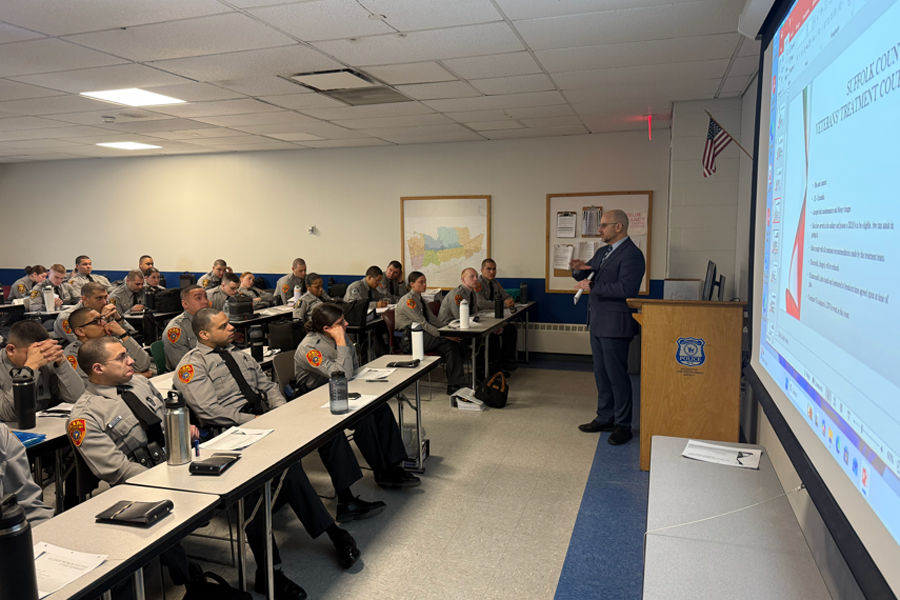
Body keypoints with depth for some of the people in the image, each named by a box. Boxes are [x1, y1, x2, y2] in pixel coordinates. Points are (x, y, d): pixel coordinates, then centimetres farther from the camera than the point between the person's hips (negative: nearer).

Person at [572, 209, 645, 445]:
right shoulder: (603, 252, 15)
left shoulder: (632, 254, -14)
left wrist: (592, 287, -21)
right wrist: (580, 269, -4)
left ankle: (623, 426, 10)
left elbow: (627, 288, -26)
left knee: (617, 375, -2)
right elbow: (585, 277, 20)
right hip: (598, 323, 9)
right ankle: (605, 418, 28)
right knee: (601, 374, 16)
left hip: (615, 325, -9)